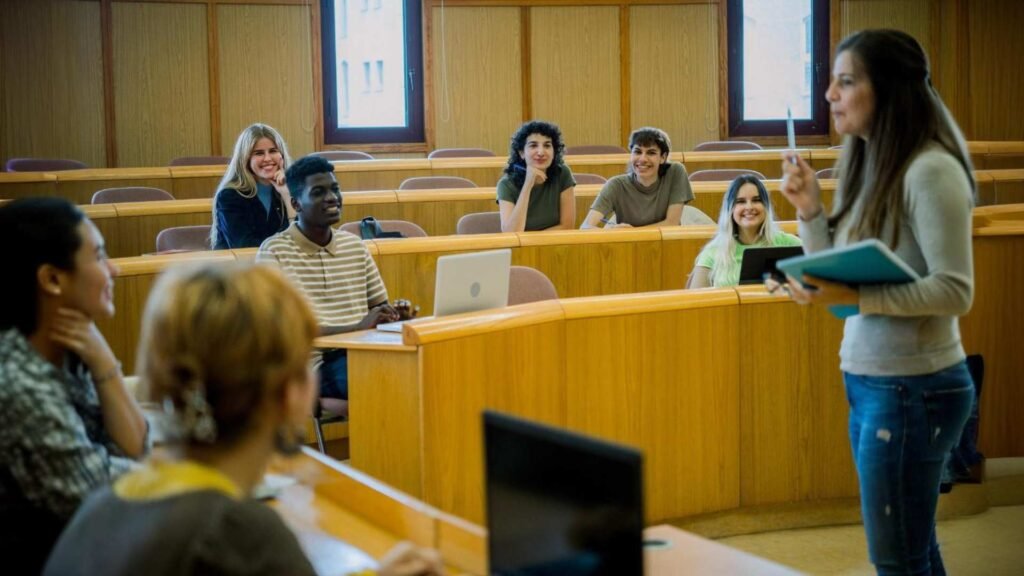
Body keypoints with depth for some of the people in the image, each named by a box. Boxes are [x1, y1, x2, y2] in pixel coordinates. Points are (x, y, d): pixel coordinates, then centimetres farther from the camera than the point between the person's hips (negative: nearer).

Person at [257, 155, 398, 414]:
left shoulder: (356, 246, 18)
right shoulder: (274, 251, -1)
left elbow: (380, 308, 20)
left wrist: (394, 316, -6)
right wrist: (357, 327, -21)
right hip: (317, 364, -6)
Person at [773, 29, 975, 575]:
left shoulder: (930, 169, -15)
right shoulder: (865, 166, 10)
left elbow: (955, 291, -20)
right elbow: (839, 278, 13)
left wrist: (856, 297, -28)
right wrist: (810, 211, 0)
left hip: (912, 386, -8)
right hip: (868, 381, 8)